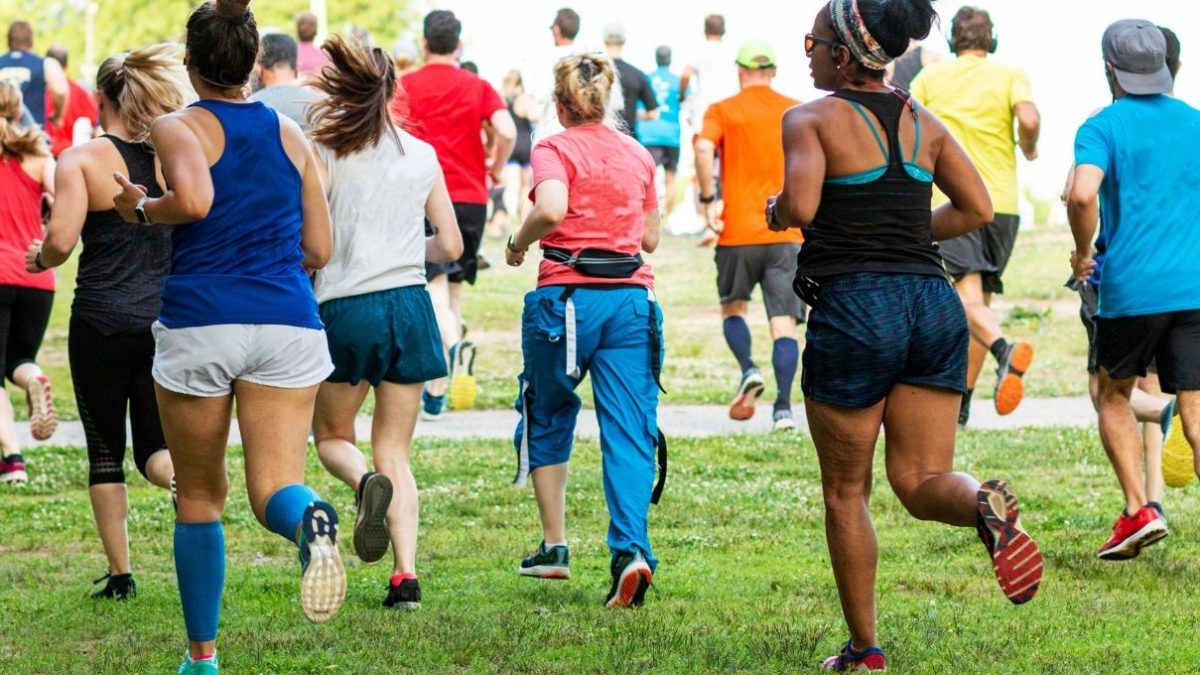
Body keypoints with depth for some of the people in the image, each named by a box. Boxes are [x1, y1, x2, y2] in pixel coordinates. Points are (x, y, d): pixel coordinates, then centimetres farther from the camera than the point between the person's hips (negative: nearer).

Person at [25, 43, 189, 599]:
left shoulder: (81, 159, -6)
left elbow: (61, 240, -16)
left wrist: (39, 257, 6)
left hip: (101, 321, -3)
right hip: (166, 319, 3)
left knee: (105, 451, 11)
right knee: (157, 446, 8)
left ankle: (119, 574, 9)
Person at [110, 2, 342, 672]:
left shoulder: (180, 127, 0)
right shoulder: (292, 135, 13)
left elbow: (194, 200, -21)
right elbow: (317, 250, 14)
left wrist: (142, 208, -1)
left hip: (200, 321, -2)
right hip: (289, 323, 2)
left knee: (200, 497, 14)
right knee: (274, 488, -4)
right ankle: (312, 521, -42)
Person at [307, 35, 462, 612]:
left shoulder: (327, 152, -3)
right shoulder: (423, 155, 8)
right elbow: (451, 245, 10)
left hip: (345, 307, -3)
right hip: (409, 303, 3)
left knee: (332, 437, 18)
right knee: (395, 451, 9)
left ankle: (367, 484, -17)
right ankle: (406, 576, -7)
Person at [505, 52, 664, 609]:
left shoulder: (555, 150, -2)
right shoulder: (638, 155, 13)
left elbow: (550, 209, -21)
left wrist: (518, 244, -4)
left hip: (567, 296, -3)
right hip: (632, 297, 3)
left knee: (549, 419, 16)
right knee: (629, 428, -3)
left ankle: (554, 547, 18)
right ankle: (631, 548, -21)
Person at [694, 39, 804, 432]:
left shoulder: (722, 111, 1)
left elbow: (704, 148, -17)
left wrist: (707, 200, -11)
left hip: (738, 232, -1)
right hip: (787, 234, 1)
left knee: (733, 307, 20)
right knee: (784, 323, 0)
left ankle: (749, 370, -5)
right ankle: (783, 408, -11)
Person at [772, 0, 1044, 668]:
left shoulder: (812, 120, -3)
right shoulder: (924, 122, 13)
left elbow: (801, 205, -18)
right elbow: (978, 209, 12)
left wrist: (776, 213, 4)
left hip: (854, 308, -4)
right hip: (936, 304, 4)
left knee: (847, 493, 10)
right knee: (921, 481, 5)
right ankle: (987, 504, -30)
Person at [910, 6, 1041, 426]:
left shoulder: (930, 79, 8)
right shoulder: (1009, 76, 5)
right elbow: (1029, 119, -14)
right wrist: (1029, 150, 7)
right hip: (1001, 200, 2)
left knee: (968, 299, -14)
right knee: (981, 299, 14)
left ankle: (1004, 350, -45)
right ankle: (961, 404, 16)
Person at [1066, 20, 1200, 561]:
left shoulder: (1103, 127, -4)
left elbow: (1083, 194, -21)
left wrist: (1082, 252, -5)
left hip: (1130, 287, -3)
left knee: (1114, 396, 18)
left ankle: (1138, 510, 8)